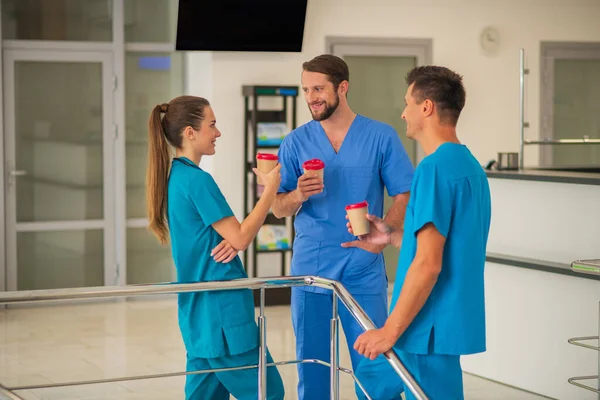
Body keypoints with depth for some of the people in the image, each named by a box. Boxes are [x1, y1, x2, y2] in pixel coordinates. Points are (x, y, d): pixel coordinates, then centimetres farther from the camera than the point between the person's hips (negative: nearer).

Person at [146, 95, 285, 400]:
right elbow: (241, 238, -15)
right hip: (220, 307, -9)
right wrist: (270, 189, -11)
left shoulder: (175, 176, 11)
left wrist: (229, 241, -5)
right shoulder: (197, 180, -17)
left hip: (197, 308, 9)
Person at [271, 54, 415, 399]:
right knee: (311, 361, 8)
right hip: (310, 267, 2)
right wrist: (299, 195, -18)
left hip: (363, 269, -1)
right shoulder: (296, 143, 3)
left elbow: (406, 196, -1)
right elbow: (279, 209, 4)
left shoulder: (381, 137, -1)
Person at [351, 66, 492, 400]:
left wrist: (390, 331, -18)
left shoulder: (435, 168, -18)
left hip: (431, 327, -10)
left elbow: (428, 264, -23)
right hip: (451, 319, 10)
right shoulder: (470, 165, 11)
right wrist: (394, 236, 13)